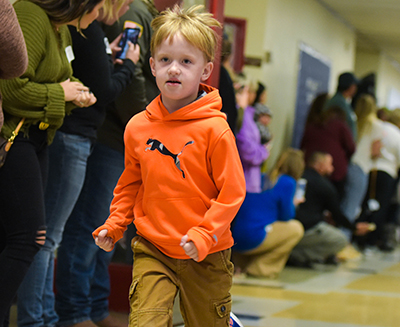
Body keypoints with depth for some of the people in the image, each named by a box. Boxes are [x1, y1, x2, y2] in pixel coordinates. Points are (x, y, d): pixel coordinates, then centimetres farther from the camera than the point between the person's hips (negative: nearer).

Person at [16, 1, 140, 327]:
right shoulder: (90, 30, -14)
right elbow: (103, 92, -11)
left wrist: (110, 58, 17)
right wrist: (128, 65, 4)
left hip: (68, 137, 10)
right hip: (72, 138, -10)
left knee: (49, 234, 13)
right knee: (48, 235, -7)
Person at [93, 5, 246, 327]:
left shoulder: (214, 129, -13)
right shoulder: (137, 127, 1)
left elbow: (232, 192, -11)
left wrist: (204, 234, -21)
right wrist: (114, 224, 7)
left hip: (205, 256, -2)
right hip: (152, 250, 2)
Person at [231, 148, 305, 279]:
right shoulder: (287, 183, -7)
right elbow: (286, 216, -1)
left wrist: (290, 204, 27)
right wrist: (293, 204, 19)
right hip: (253, 240, -8)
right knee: (296, 228, 9)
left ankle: (242, 263, 14)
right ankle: (260, 268, 3)